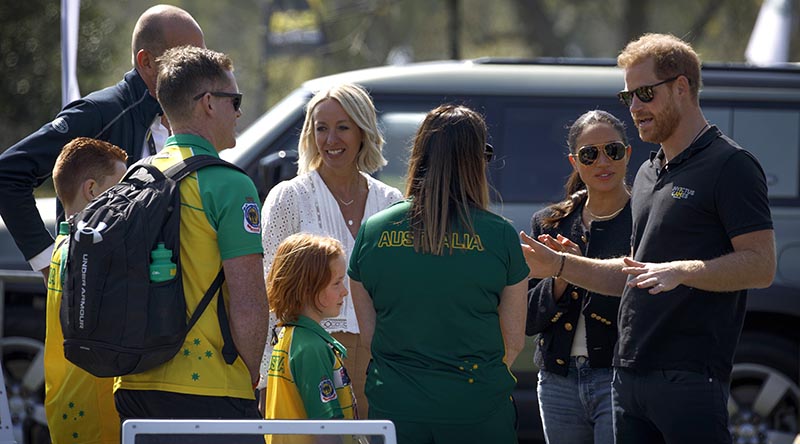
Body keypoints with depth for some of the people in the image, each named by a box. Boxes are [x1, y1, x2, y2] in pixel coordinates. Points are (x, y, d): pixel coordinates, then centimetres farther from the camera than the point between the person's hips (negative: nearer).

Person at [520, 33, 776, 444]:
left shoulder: (730, 166, -6)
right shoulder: (649, 173, 23)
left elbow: (761, 266, -14)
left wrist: (682, 271, -25)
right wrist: (558, 265, 18)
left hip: (689, 375, -9)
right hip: (630, 375, 9)